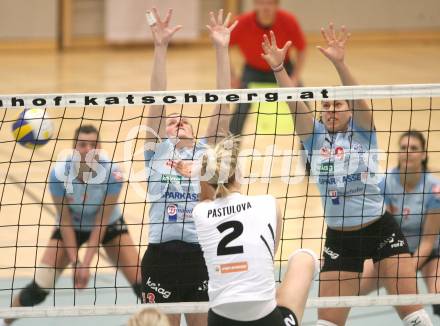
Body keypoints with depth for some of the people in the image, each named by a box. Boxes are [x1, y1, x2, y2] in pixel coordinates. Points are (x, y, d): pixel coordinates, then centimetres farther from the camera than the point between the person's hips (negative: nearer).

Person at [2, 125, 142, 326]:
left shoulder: (112, 172, -29)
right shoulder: (59, 173, -28)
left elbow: (102, 221, -23)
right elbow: (65, 219, -18)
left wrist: (86, 263, -26)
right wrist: (75, 261, -22)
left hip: (108, 226, 0)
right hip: (71, 227, 0)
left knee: (141, 283, -12)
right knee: (38, 290, -12)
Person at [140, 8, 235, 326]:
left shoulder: (207, 153, 13)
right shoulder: (158, 151, 11)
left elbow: (222, 103, 6)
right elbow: (157, 101, 2)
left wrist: (222, 49, 0)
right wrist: (160, 48, -7)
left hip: (202, 256, 1)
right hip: (161, 256, -1)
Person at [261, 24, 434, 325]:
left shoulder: (362, 131, -1)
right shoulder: (315, 137, 5)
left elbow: (358, 98, -20)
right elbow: (295, 104, -10)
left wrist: (340, 64, -37)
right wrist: (278, 68, -26)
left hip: (380, 229, -2)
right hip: (339, 238, 2)